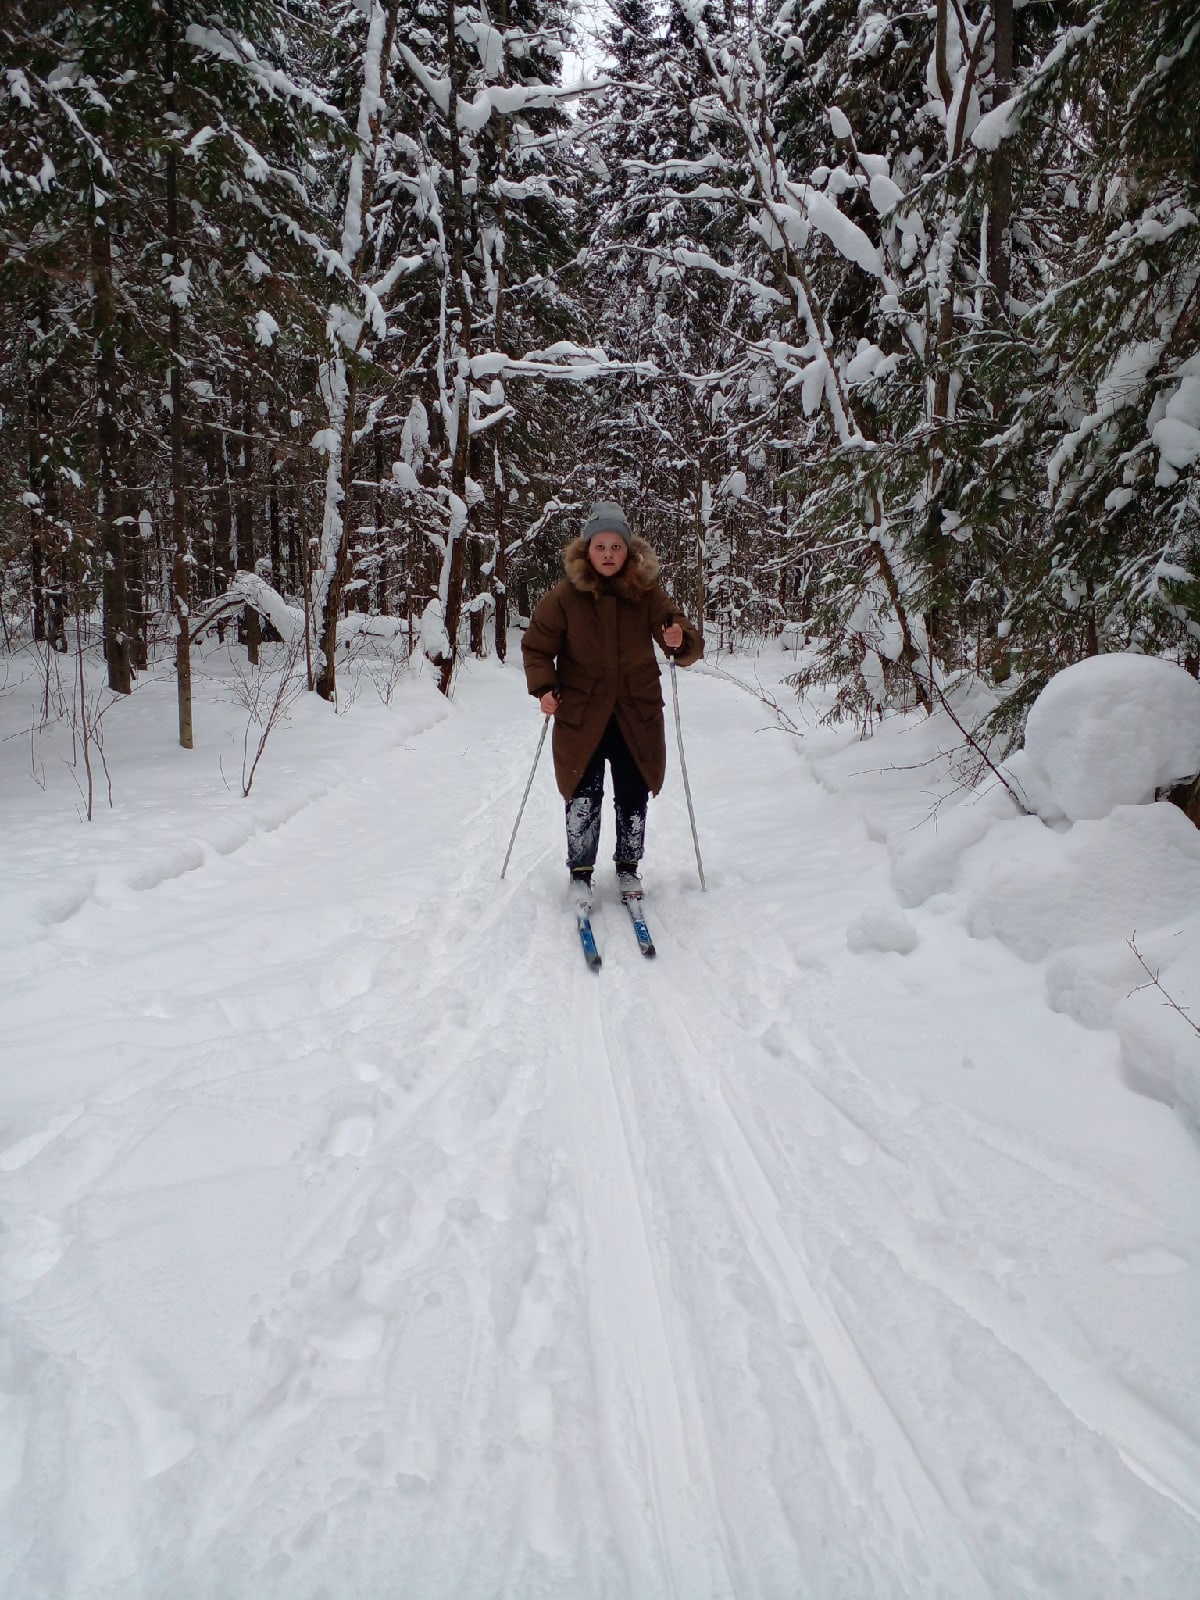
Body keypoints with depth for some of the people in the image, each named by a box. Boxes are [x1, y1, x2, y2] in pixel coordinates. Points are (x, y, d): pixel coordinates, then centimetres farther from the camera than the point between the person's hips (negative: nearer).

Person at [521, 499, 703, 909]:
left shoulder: (647, 592, -4)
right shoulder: (565, 595, -7)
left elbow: (690, 649, -5)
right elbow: (536, 646, 2)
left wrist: (681, 642, -28)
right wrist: (544, 688, -13)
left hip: (637, 715, 1)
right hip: (581, 716, -1)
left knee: (633, 797, 9)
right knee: (584, 797, -3)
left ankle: (628, 868, 28)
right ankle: (580, 873, 14)